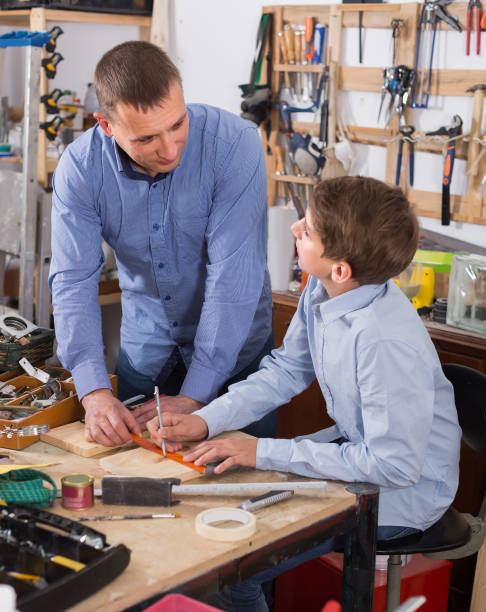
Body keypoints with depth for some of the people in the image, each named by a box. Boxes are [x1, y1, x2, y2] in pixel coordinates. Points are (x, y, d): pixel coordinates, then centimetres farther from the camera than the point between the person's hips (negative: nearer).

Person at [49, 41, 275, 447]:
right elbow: (73, 282, -17)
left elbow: (233, 274, -29)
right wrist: (95, 392, -30)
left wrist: (194, 396, -29)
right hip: (145, 347, 3)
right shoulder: (80, 167, -17)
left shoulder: (235, 143, -27)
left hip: (235, 346, -2)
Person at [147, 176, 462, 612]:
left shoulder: (388, 342, -35)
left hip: (404, 490, -8)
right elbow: (286, 370, 7)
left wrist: (263, 453, -25)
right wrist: (205, 421, -7)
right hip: (355, 443, 8)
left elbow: (395, 466, -29)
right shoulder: (321, 292, -8)